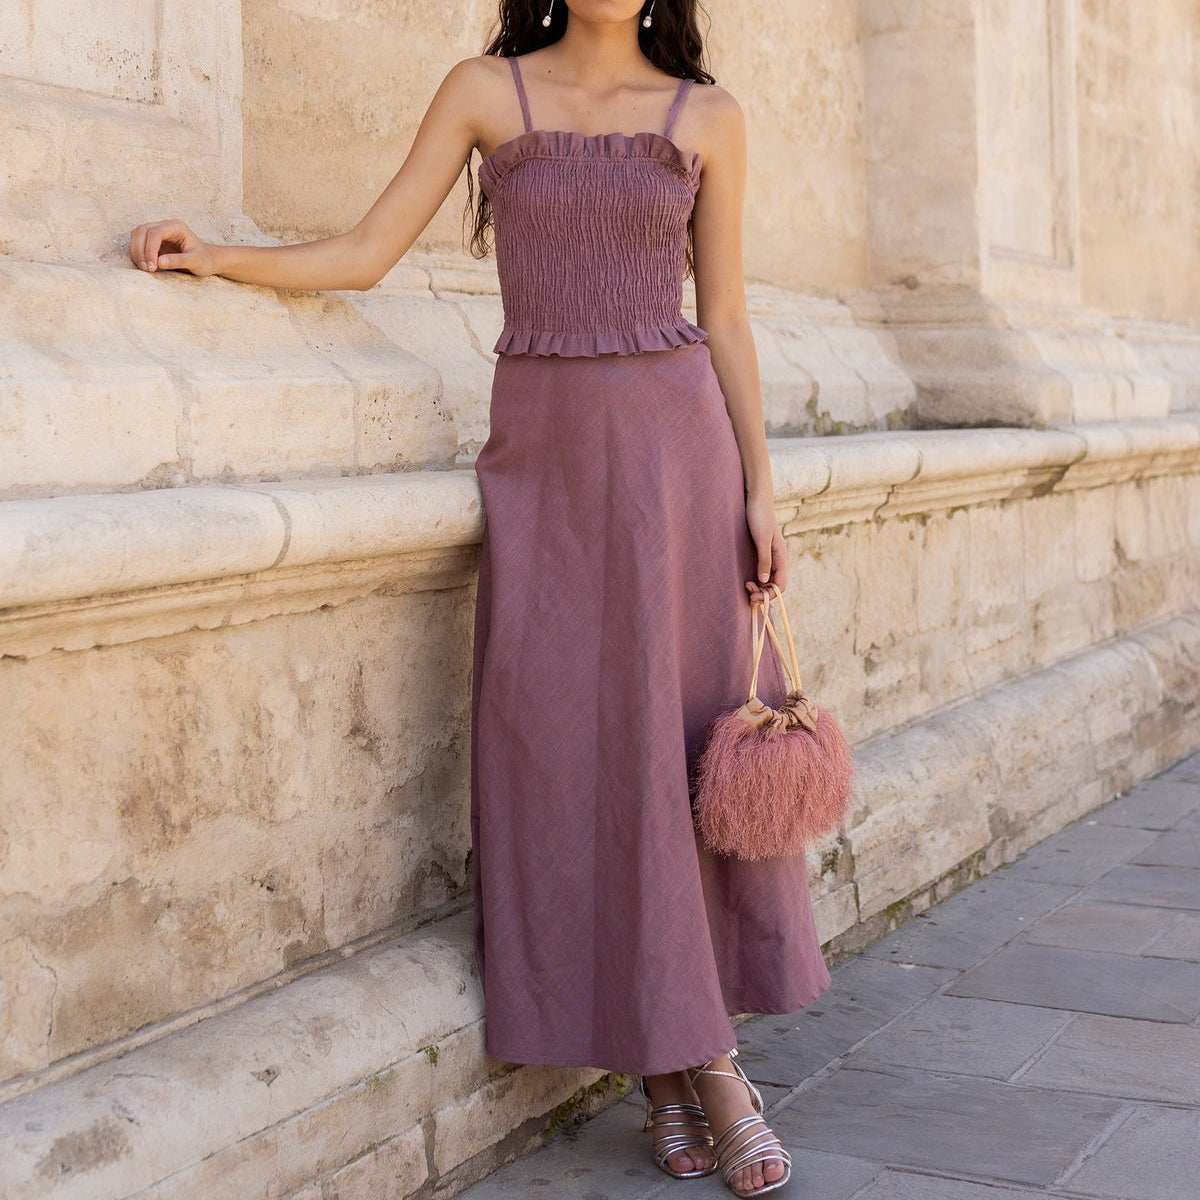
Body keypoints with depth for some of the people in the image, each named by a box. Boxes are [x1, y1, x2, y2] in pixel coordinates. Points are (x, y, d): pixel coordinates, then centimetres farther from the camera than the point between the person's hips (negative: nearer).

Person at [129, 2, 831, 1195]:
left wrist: (758, 490, 1)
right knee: (571, 751, -3)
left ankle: (687, 1057, 14)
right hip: (542, 451, 0)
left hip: (674, 442, 1)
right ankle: (691, 1065, 9)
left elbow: (724, 319, 8)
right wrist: (211, 257, -9)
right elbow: (364, 253, 3)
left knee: (689, 739, 0)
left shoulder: (705, 115, 8)